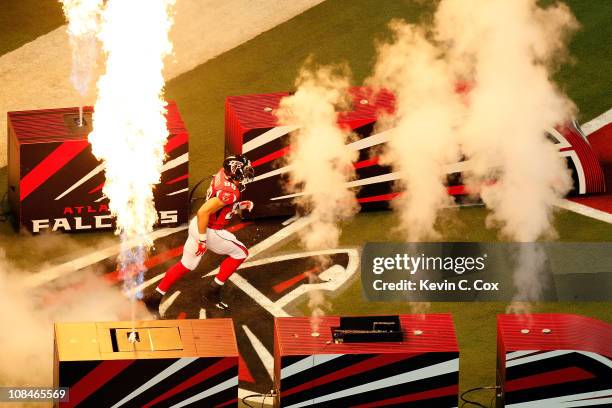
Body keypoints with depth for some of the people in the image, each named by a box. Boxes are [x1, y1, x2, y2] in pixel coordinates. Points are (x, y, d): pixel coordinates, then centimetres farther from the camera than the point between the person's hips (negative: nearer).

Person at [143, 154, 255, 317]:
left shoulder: (224, 173, -4)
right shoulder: (230, 192, -30)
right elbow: (203, 212, -32)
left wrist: (240, 206, 4)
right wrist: (202, 239, -24)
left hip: (197, 225, 8)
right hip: (210, 231, -8)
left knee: (186, 265, 21)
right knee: (240, 253, 11)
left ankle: (155, 297, 24)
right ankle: (213, 291, 16)